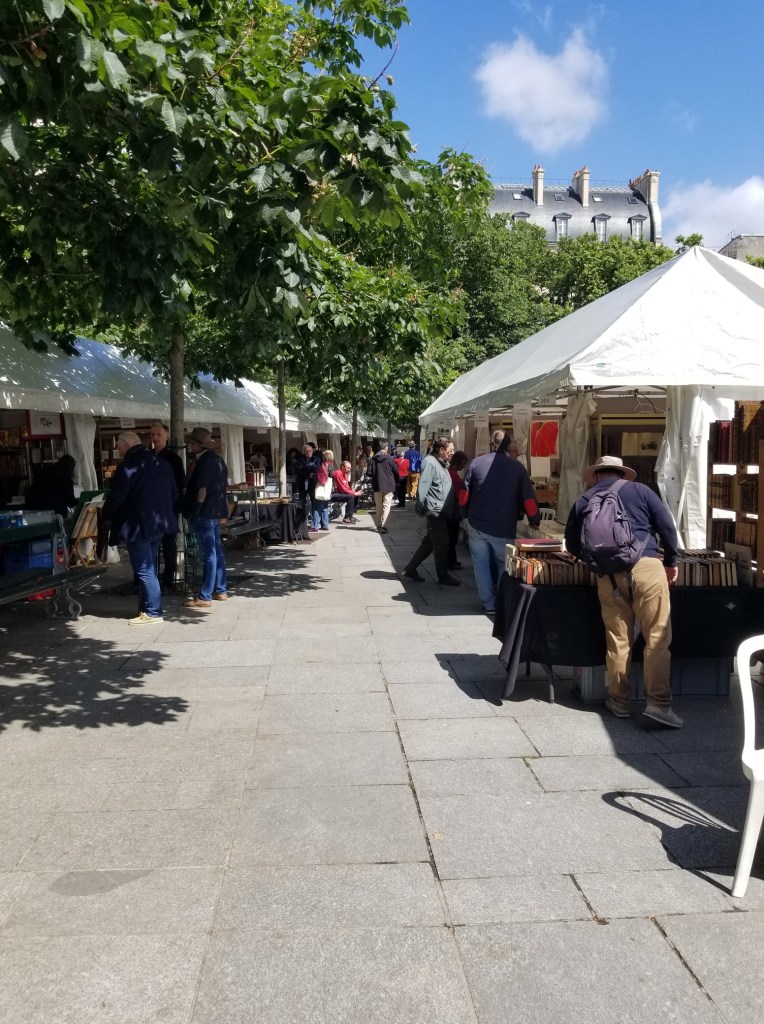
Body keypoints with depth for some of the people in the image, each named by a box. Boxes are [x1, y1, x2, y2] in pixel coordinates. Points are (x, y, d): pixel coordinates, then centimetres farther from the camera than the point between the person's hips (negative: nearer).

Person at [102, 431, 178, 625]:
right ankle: (148, 608, 21)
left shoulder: (128, 465, -14)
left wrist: (106, 515, 2)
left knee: (144, 570, -3)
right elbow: (174, 494, 16)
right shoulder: (161, 463, 11)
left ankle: (153, 612, 0)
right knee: (149, 568, 16)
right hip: (159, 522, 9)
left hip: (138, 525, -8)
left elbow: (116, 497, -15)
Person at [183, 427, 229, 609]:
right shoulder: (217, 459, 14)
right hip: (215, 512, 10)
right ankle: (220, 590, 23)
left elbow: (202, 489, -19)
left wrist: (195, 512, -14)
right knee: (217, 552, 15)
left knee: (208, 555, -8)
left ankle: (204, 597, -4)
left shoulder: (205, 461, -16)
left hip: (204, 514, -10)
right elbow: (223, 485, 19)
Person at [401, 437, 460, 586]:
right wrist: (421, 506, -22)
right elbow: (423, 486, -21)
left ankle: (410, 569, 22)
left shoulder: (441, 464, 17)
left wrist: (452, 509, 17)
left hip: (443, 512, 10)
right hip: (435, 512, -10)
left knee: (429, 543, 14)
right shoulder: (430, 463, -14)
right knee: (442, 545, -1)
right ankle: (443, 576, 11)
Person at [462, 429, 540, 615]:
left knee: (481, 564, 10)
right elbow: (528, 498, -3)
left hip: (477, 525, 1)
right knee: (504, 565, 16)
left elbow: (464, 495, 2)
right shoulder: (517, 467, -2)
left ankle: (489, 604, 12)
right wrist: (534, 521, 8)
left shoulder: (476, 463, 0)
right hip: (504, 529, 0)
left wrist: (467, 515, 16)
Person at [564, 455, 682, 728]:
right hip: (645, 567, -2)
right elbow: (667, 526, 7)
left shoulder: (583, 502, 14)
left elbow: (572, 545, 17)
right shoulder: (640, 490, 10)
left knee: (617, 639, 10)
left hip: (608, 575, 2)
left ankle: (619, 702, 17)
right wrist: (671, 561, 18)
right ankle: (658, 703, -4)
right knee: (658, 637, 1)